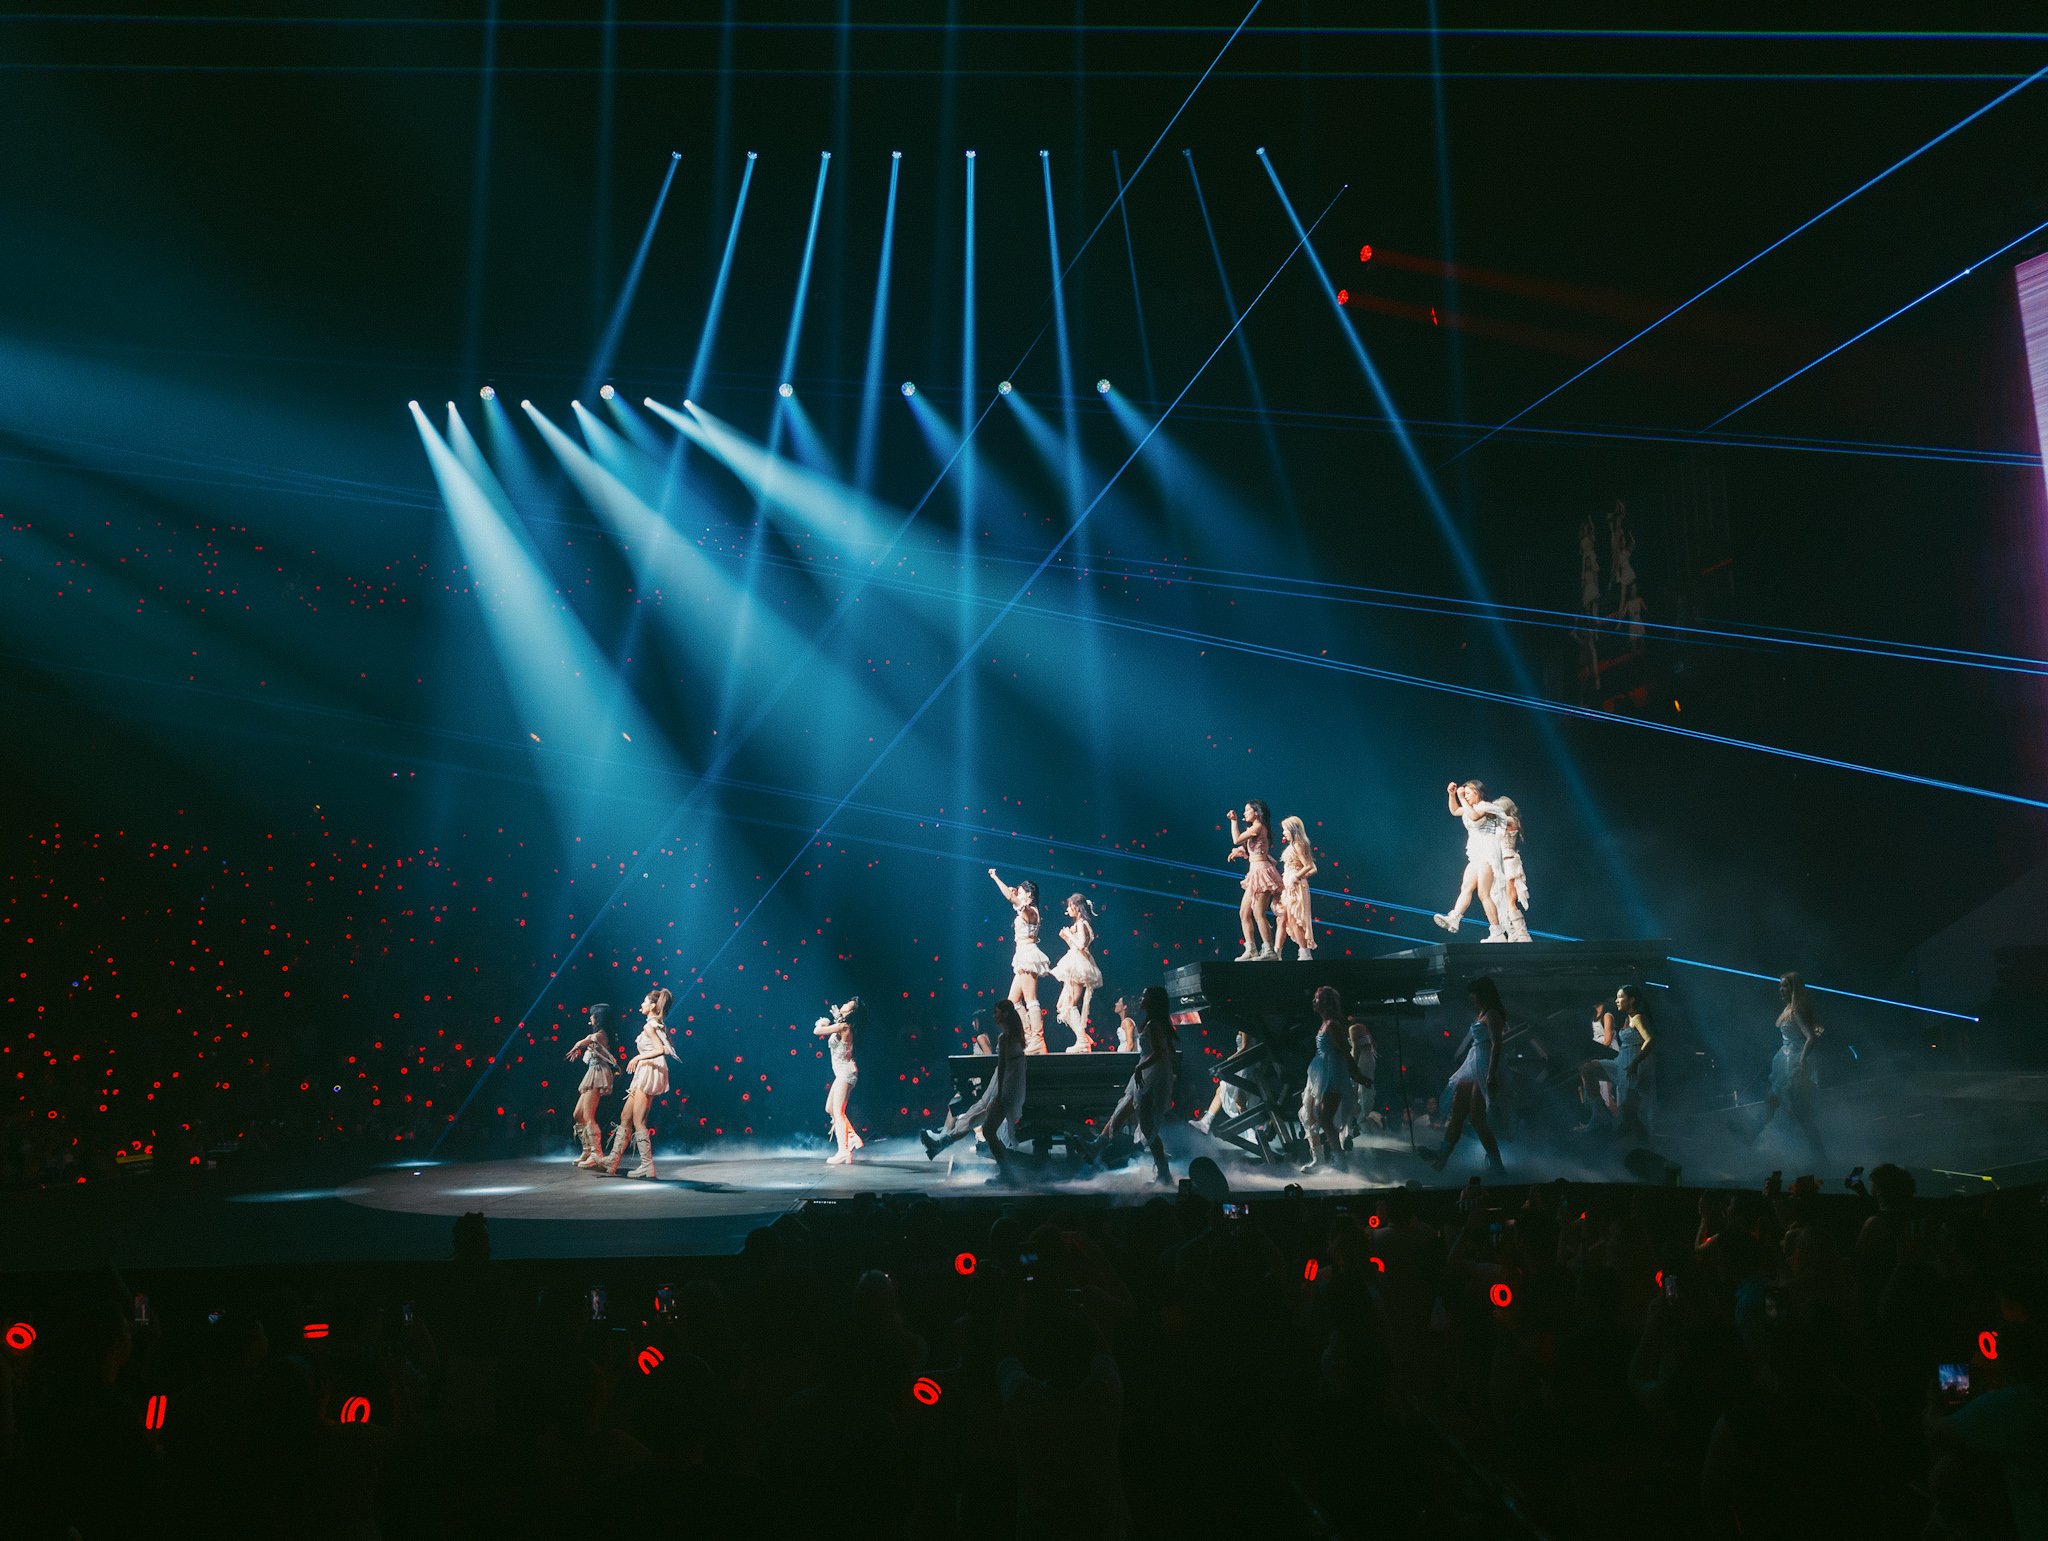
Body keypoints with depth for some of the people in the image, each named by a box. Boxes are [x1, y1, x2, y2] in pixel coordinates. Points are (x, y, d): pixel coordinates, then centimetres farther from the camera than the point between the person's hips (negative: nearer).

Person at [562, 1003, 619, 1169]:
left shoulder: (600, 1034, -9)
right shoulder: (599, 1034, 19)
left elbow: (581, 1043, -18)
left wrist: (574, 1049, -1)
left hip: (597, 1075, -10)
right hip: (592, 1075, 10)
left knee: (588, 1116, -14)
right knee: (577, 1115, 13)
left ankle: (597, 1154, -16)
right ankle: (588, 1151, 17)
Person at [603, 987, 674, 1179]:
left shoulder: (649, 1026, -10)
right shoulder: (659, 1024, 17)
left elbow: (662, 1049, -20)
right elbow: (668, 1047, 15)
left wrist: (639, 1057, -15)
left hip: (650, 1071, -10)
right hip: (644, 1075, 10)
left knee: (638, 1122, -8)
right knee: (625, 1118, 10)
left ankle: (647, 1167, -8)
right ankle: (612, 1164, 13)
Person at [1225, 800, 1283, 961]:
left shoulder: (1258, 827, -9)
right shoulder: (1253, 829, 21)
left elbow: (1236, 840, -15)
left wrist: (1234, 821, -5)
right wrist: (1240, 851, 6)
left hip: (1261, 871, -10)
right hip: (1255, 872, 10)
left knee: (1258, 913, -12)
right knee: (1244, 913, 7)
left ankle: (1269, 952, -11)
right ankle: (1251, 951, 7)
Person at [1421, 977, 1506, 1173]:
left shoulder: (1491, 1015, -11)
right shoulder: (1481, 1015, 18)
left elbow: (1496, 1045, -20)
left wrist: (1491, 1075, -27)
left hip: (1483, 1070, -10)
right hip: (1471, 1068, 10)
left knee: (1476, 1118, -9)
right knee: (1456, 1113, 8)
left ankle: (1496, 1164, -2)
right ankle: (1442, 1157, 9)